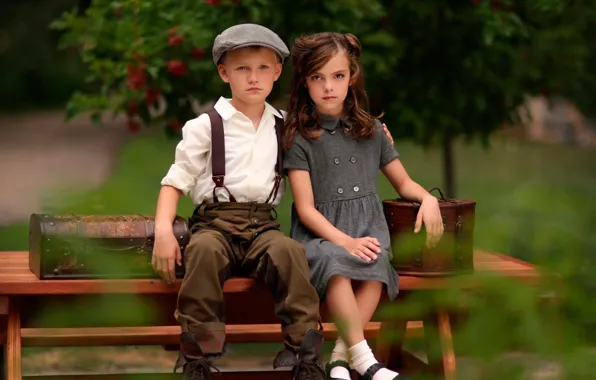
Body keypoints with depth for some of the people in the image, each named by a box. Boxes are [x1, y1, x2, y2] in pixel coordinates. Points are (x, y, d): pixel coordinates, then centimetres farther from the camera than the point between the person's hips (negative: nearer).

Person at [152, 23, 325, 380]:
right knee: (204, 250, -37)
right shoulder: (206, 126, 4)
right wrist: (164, 229, -13)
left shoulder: (284, 128, 15)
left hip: (263, 223, 2)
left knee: (288, 250, -32)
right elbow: (176, 181, 4)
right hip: (215, 220, -2)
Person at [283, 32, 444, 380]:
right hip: (320, 234, -3)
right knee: (336, 263, -37)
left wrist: (429, 198, -2)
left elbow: (404, 183, 21)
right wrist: (346, 242, -19)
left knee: (376, 265, -33)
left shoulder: (371, 130, 12)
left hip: (366, 228, 3)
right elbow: (306, 209, -5)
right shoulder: (300, 137, 1)